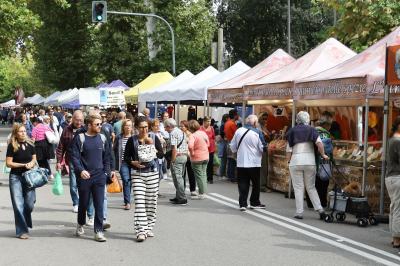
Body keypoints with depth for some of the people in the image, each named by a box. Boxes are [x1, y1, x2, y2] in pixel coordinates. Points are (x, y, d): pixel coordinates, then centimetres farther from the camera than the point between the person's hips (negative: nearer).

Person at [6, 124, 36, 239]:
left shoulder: (30, 144, 5)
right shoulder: (12, 146, -6)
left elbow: (34, 159, 15)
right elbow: (8, 163, -6)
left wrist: (31, 164, -7)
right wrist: (23, 165, -12)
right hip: (15, 177, -3)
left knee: (30, 203, -1)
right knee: (18, 205, -2)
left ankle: (26, 223, 30)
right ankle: (22, 231, 6)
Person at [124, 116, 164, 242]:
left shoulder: (154, 138, 4)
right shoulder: (132, 140, 1)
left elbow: (161, 155, -3)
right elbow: (126, 157, 3)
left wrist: (152, 145, -15)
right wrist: (133, 163, -15)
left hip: (152, 172, 2)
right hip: (137, 174, -2)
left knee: (151, 202, 7)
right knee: (139, 202, -11)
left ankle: (149, 228, 20)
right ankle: (141, 231, -12)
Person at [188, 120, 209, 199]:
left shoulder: (193, 135, -19)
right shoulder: (203, 133, 4)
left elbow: (190, 146, -33)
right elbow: (208, 144, 14)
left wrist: (192, 153, -18)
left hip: (197, 158, -7)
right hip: (206, 157, 7)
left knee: (199, 176, 1)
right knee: (204, 174, 15)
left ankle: (201, 194, 4)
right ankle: (204, 192, 21)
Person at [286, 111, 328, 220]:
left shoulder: (292, 131, 4)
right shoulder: (311, 130, 5)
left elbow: (289, 150, 2)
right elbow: (319, 143, -11)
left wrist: (289, 162, 11)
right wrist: (323, 155, 0)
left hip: (296, 162, -1)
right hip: (310, 161, 1)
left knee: (298, 188, 4)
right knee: (311, 187, 12)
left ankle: (299, 212, 3)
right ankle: (319, 209, 4)